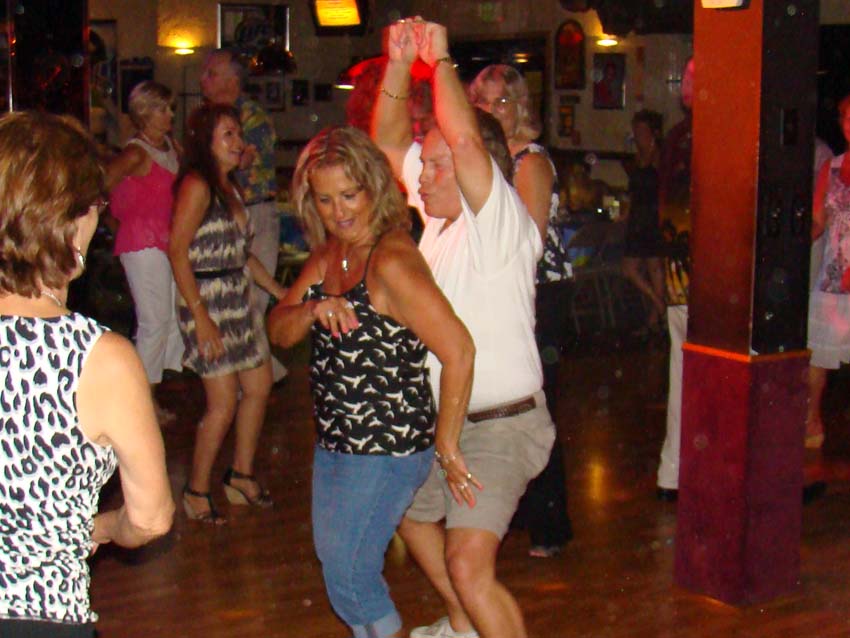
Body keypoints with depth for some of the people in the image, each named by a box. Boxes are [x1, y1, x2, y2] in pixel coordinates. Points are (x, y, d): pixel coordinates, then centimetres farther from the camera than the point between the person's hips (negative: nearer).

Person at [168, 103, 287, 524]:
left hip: (239, 300, 9)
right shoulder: (197, 185, -13)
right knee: (223, 402, -6)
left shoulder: (229, 187, 14)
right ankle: (196, 491, 9)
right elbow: (178, 251, -18)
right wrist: (200, 317, -21)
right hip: (208, 302, -9)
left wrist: (277, 290, 15)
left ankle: (241, 477, 26)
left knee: (259, 386, 11)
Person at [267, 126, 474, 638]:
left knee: (349, 573, -1)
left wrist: (445, 443, -20)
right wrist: (312, 311, -19)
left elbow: (458, 351, -30)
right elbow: (280, 331, 4)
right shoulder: (327, 256, 5)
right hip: (335, 442, 9)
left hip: (388, 451, -9)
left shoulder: (392, 260, -23)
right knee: (335, 563, 19)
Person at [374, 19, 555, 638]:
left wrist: (440, 59, -20)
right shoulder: (434, 213, 6)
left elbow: (465, 140, -32)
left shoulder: (502, 224, -17)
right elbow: (391, 141, 7)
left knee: (469, 565, -21)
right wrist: (401, 63, -4)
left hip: (501, 426, -9)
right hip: (439, 420, 9)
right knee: (412, 517, 28)